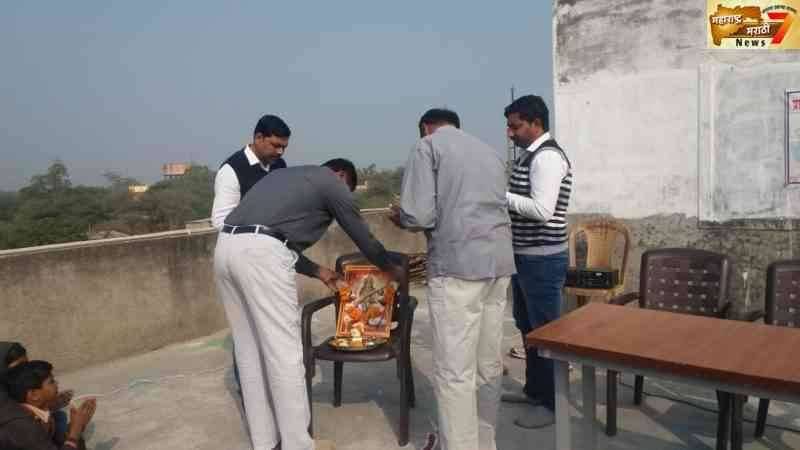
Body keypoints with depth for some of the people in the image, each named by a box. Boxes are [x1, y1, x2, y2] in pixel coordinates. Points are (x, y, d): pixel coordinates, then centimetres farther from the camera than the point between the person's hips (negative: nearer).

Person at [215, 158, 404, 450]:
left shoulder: (290, 176, 32)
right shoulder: (333, 183, 10)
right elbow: (362, 236, 18)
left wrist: (318, 271, 43)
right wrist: (391, 268, 35)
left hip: (227, 248, 9)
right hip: (259, 254, -9)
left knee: (250, 351, 16)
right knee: (285, 354, 1)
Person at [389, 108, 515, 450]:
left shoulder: (428, 145, 3)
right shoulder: (492, 153, 23)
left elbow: (420, 215, -10)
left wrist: (400, 218, 12)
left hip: (457, 266, -7)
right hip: (499, 262, 7)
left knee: (454, 372, 0)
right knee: (489, 365, 15)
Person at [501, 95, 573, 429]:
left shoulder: (548, 157, -17)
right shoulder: (529, 156, 14)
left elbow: (541, 209, -26)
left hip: (543, 260, -10)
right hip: (524, 256, 10)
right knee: (527, 326, 19)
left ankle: (553, 403, 16)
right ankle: (534, 390, 34)